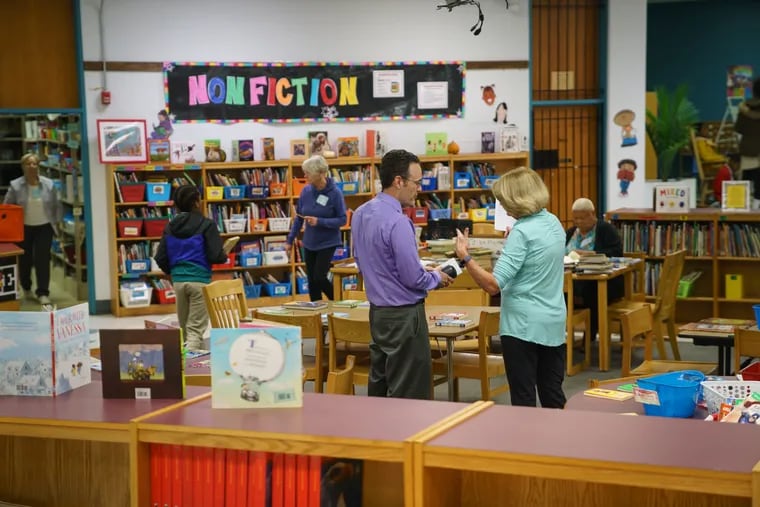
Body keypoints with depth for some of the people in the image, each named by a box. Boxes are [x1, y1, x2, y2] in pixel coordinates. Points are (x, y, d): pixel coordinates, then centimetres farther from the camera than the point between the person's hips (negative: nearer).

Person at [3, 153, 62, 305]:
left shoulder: (49, 184, -2)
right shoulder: (15, 185, -6)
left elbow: (56, 205, 7)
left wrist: (57, 222, 6)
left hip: (44, 228, 0)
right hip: (23, 229, 0)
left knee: (42, 259, -7)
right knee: (25, 260, 11)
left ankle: (43, 293, -5)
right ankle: (26, 288, 33)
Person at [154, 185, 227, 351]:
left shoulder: (170, 227, 6)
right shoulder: (206, 225, -8)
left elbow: (161, 259, 5)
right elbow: (216, 256, -13)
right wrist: (225, 256, 10)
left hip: (178, 281, 5)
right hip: (200, 280, -4)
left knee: (184, 328, 16)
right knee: (196, 328, -4)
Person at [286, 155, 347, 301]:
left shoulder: (335, 193, -15)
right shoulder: (306, 191, -3)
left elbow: (342, 220, -13)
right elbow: (299, 217, 6)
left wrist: (319, 222, -25)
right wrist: (290, 240, 7)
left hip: (327, 243, -5)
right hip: (309, 243, 5)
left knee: (319, 278, -8)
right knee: (311, 280, 8)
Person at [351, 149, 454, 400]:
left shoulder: (361, 214, 4)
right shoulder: (397, 222, -23)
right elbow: (414, 278, -21)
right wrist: (437, 278, 0)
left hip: (377, 311, 9)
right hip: (403, 315, -9)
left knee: (379, 384, 16)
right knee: (409, 396, -1)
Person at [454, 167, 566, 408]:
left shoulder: (521, 232, -18)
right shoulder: (554, 223, 7)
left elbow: (494, 285, -23)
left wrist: (464, 257, -20)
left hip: (523, 326, -8)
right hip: (554, 324, 8)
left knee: (524, 399, 0)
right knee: (553, 395, 14)